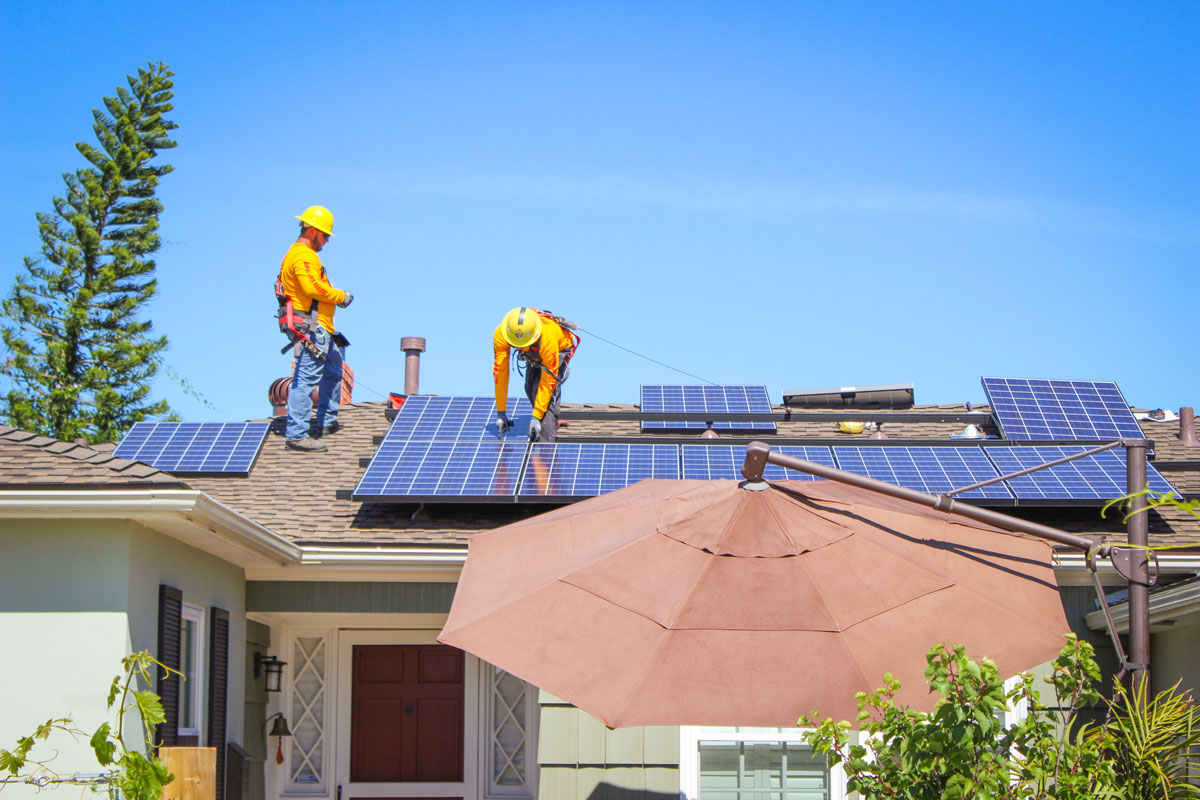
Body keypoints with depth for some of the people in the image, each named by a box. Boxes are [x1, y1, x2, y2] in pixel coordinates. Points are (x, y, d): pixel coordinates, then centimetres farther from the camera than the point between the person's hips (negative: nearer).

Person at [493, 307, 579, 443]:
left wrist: (536, 417, -32)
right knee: (530, 388, -5)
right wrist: (500, 412, -26)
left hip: (561, 349, -5)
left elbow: (549, 381, -35)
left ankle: (546, 441, -22)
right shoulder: (500, 335, -35)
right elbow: (500, 372, -28)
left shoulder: (548, 339, -44)